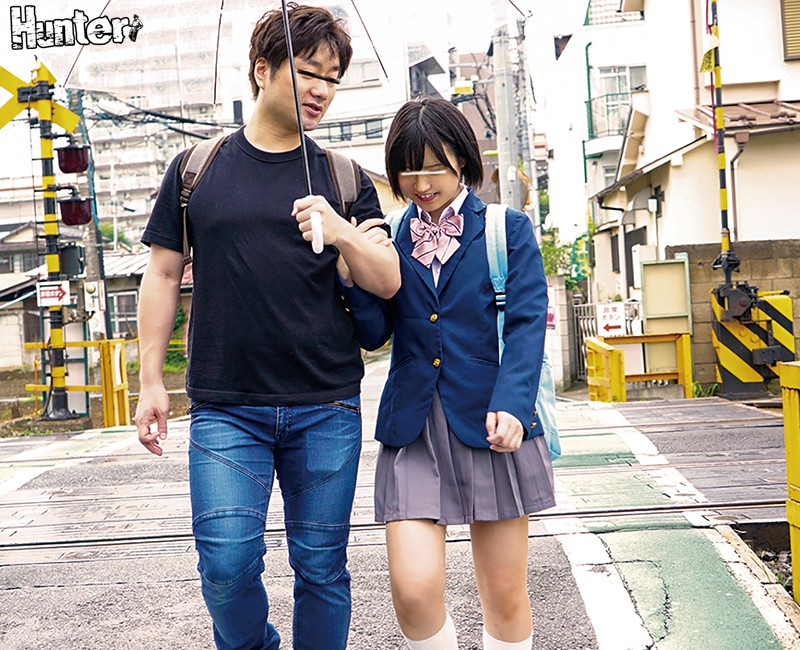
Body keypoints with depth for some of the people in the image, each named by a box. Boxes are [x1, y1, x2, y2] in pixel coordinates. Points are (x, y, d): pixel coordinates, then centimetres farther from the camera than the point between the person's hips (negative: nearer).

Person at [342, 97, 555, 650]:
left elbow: (527, 324, -6)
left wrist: (511, 406, -22)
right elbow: (374, 334, 3)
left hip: (490, 422, -1)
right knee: (413, 589, -8)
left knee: (505, 594, 8)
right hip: (412, 428, 2)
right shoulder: (389, 238, 10)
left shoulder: (508, 230, 4)